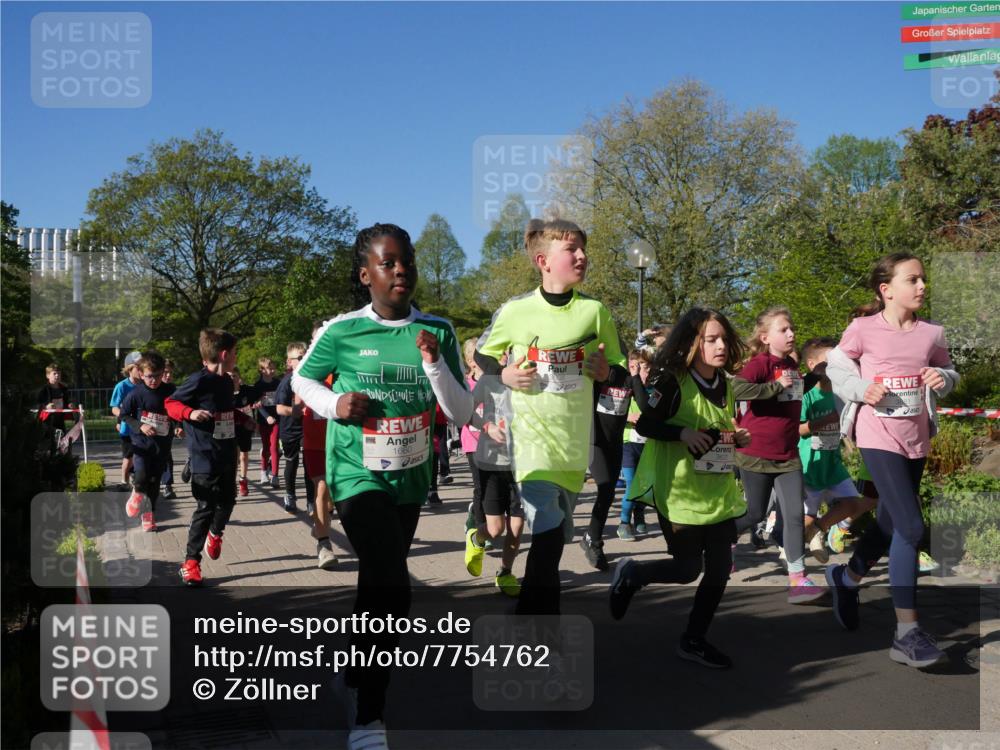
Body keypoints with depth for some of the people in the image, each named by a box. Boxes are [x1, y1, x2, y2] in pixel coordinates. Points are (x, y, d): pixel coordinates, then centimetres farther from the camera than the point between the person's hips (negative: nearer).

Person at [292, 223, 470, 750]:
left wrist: (434, 364, -22)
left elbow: (461, 416, -7)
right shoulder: (340, 332, -12)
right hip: (358, 475, -4)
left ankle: (355, 675, 49)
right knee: (391, 588, -21)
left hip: (410, 478, 5)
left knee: (379, 584, 22)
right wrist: (334, 404, -14)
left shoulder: (438, 332, -6)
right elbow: (302, 379, 6)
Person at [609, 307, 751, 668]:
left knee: (720, 567, 4)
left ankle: (694, 640, 20)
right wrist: (682, 432, -27)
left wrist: (738, 437, -2)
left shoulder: (726, 385, 7)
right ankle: (629, 574, 28)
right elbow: (644, 425, -13)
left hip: (720, 491, 7)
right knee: (688, 568, -1)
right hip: (679, 491, -6)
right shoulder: (672, 381, -14)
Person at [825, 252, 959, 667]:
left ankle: (846, 578, 47)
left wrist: (943, 379, -7)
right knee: (911, 527, -16)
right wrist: (860, 389, -15)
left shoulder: (932, 333, 2)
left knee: (889, 524, 18)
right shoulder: (863, 328, -10)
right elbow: (835, 365, 2)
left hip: (916, 439, 6)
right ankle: (907, 634, -8)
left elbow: (949, 371, 16)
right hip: (878, 437, -6)